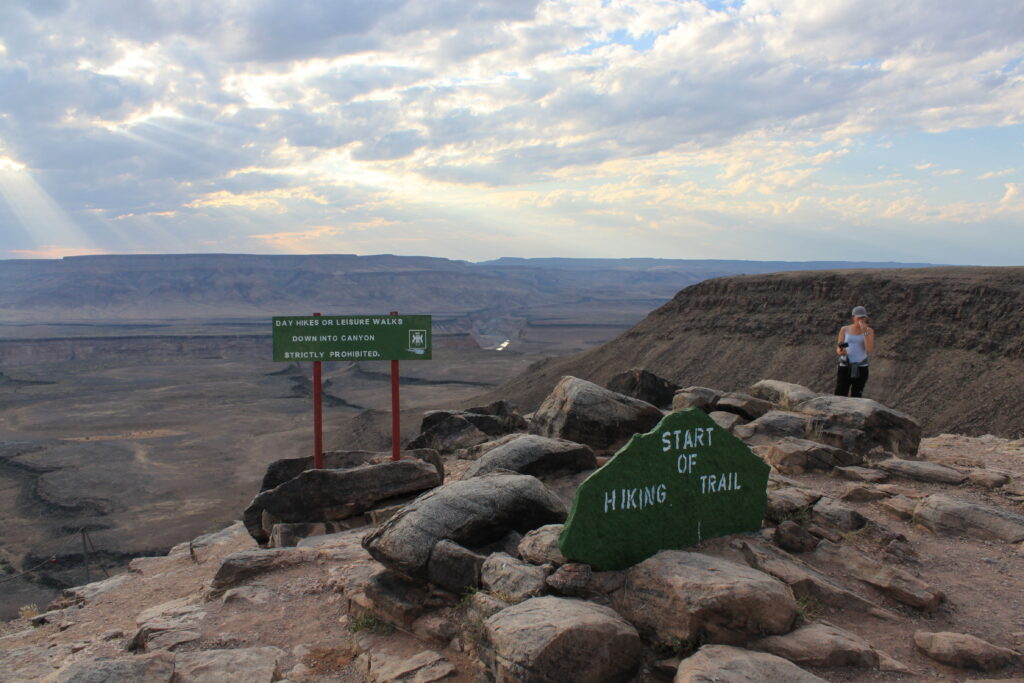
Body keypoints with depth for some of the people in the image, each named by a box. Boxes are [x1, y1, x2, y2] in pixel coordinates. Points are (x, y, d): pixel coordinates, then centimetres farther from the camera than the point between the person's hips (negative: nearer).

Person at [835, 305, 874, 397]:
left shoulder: (869, 331, -1)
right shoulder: (844, 329, 1)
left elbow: (870, 351, -13)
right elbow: (838, 348, 6)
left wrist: (865, 332, -19)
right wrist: (841, 352, -19)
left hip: (861, 369, 0)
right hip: (845, 368, 0)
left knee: (856, 398, 6)